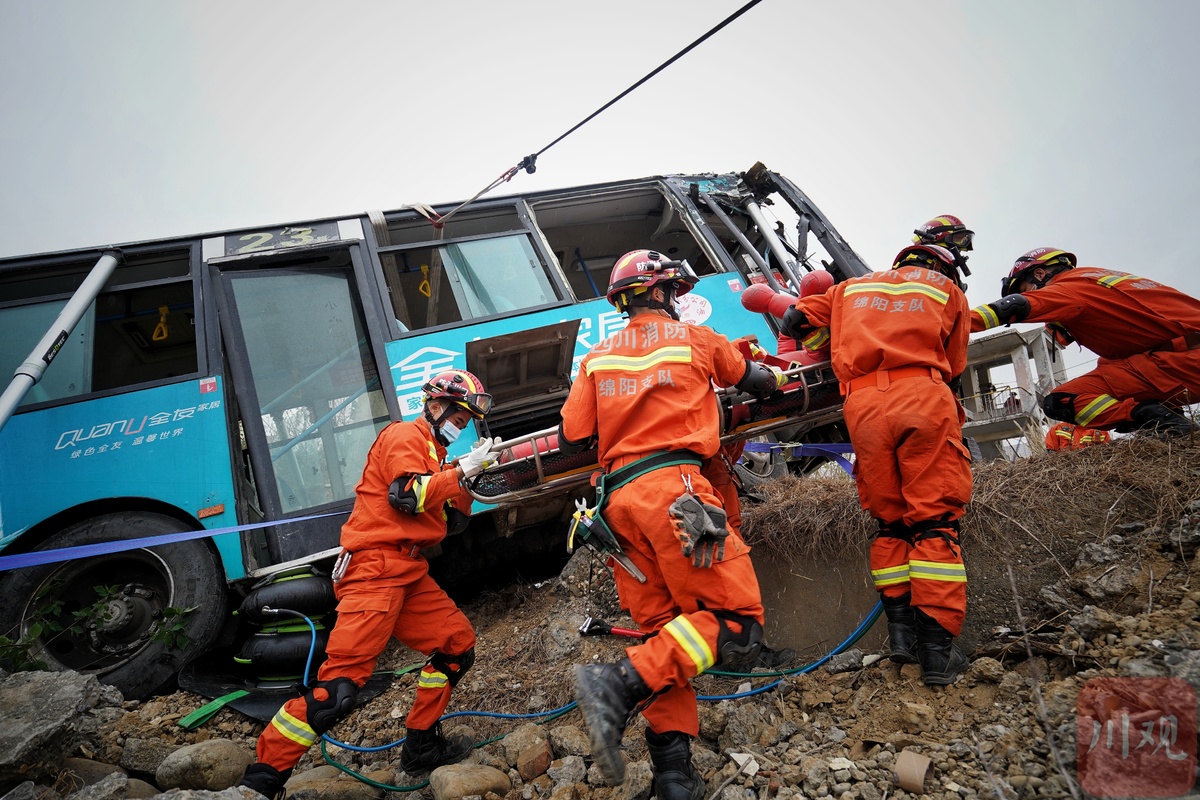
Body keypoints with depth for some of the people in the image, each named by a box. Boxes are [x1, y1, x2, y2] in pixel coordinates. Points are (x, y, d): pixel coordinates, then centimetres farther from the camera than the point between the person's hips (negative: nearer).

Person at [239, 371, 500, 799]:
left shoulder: (433, 451, 24)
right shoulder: (406, 435, -3)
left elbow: (453, 520, 19)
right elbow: (407, 495, -20)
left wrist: (469, 474, 7)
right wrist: (461, 471, -12)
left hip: (408, 571, 10)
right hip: (375, 566, -10)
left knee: (458, 644, 13)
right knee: (341, 682, -16)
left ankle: (420, 746, 24)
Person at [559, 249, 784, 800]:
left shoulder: (597, 358, 17)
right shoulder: (695, 339, 11)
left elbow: (571, 440, 10)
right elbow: (756, 381, 28)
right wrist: (774, 378, 51)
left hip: (618, 500, 6)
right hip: (672, 486, -5)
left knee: (663, 626, 11)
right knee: (738, 624, -5)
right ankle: (621, 684, -21)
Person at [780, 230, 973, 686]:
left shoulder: (854, 286, 27)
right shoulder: (950, 292, 21)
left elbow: (795, 320, 24)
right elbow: (952, 369, 20)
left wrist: (837, 348, 38)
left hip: (863, 405, 3)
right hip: (922, 396, -2)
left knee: (890, 520, 13)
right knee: (935, 520, -1)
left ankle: (900, 628, 10)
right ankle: (937, 647, -5)